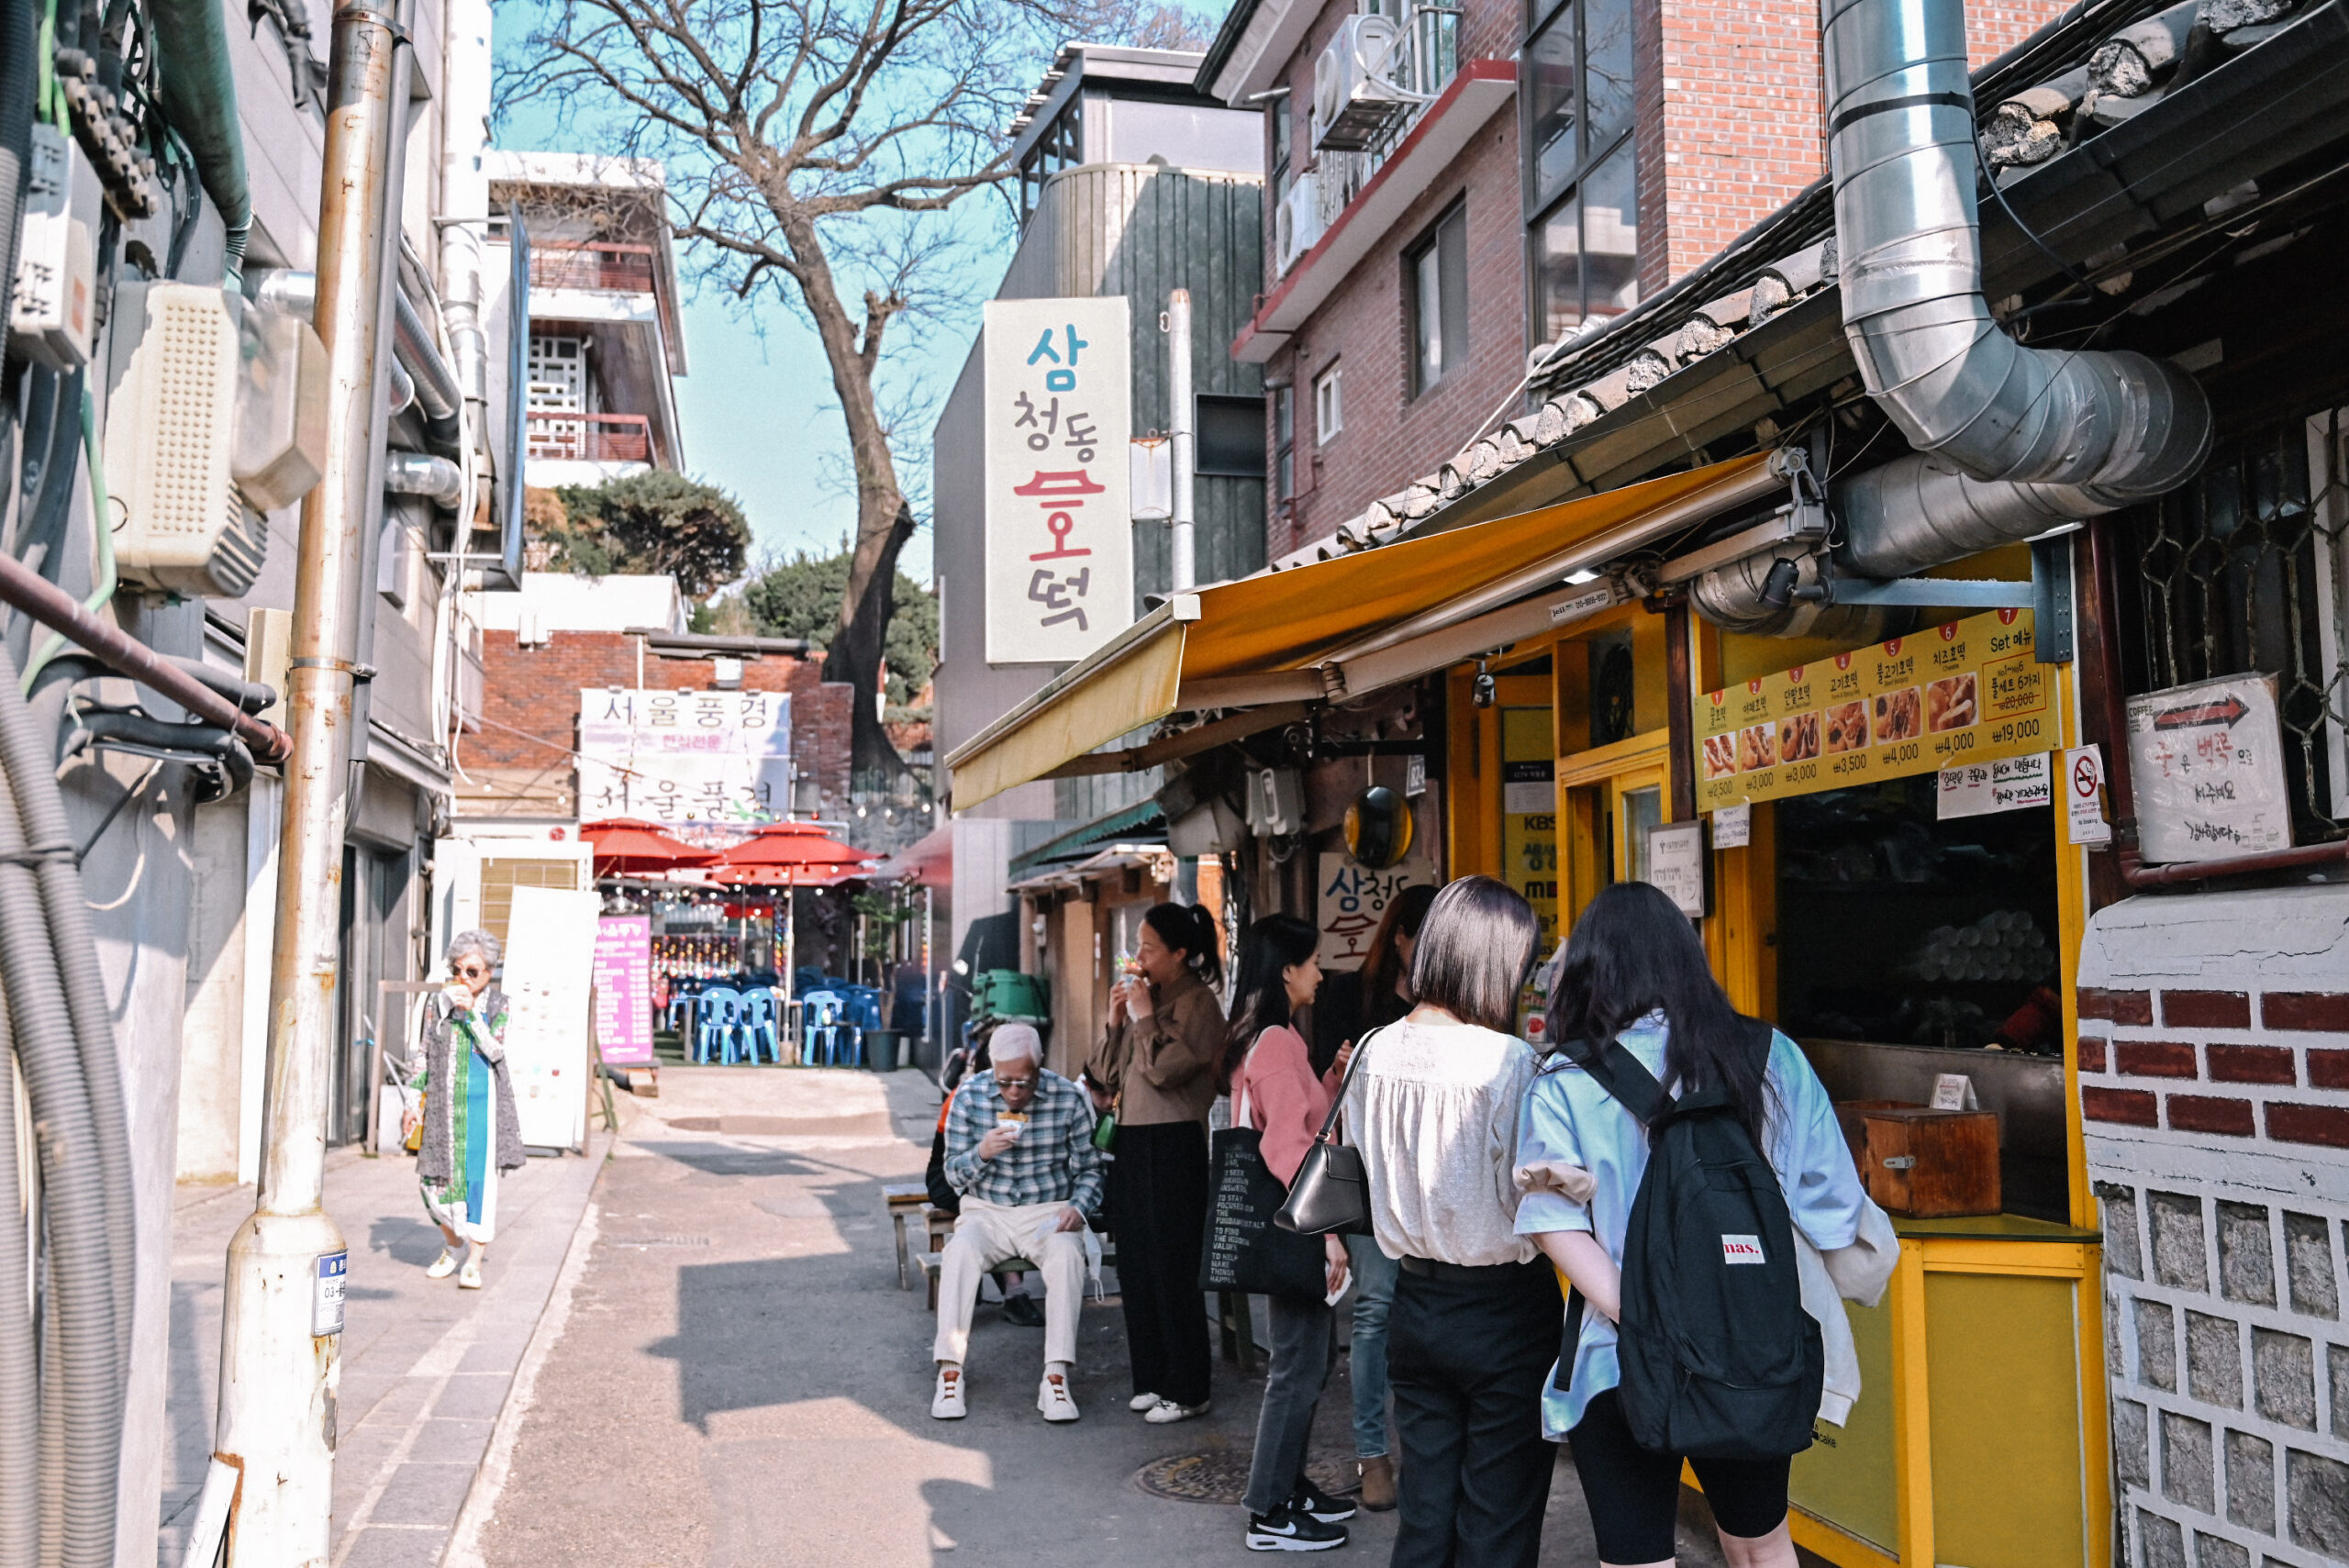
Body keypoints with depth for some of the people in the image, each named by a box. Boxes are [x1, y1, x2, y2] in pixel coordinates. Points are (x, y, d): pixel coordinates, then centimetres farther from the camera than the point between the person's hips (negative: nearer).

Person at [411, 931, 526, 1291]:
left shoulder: (497, 1004, -1)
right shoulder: (439, 1002, 5)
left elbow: (495, 1050, -13)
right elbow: (425, 1055, 11)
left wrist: (471, 1012, -18)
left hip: (481, 1102, -3)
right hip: (443, 1103, 3)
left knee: (479, 1176, -7)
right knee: (436, 1177, 5)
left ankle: (474, 1262, -2)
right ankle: (453, 1246, 29)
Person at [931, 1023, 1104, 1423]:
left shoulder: (1068, 1098, -6)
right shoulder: (970, 1095, -5)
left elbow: (1090, 1169, 4)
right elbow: (954, 1174, 0)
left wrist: (1078, 1207, -15)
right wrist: (982, 1153, -22)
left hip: (1049, 1212, -1)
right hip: (986, 1212, 1)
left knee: (1067, 1254, -33)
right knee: (960, 1252, -31)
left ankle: (1056, 1379, -31)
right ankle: (950, 1374, -25)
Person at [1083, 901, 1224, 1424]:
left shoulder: (1197, 1002, -9)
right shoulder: (1143, 994, 13)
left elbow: (1165, 1070, -20)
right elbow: (1107, 1076, 13)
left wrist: (1143, 1016, -11)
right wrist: (1115, 1020, 1)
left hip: (1172, 1145, -8)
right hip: (1131, 1141, 8)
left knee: (1172, 1269, -3)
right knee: (1135, 1266, 11)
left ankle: (1187, 1390, 6)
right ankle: (1152, 1377, 22)